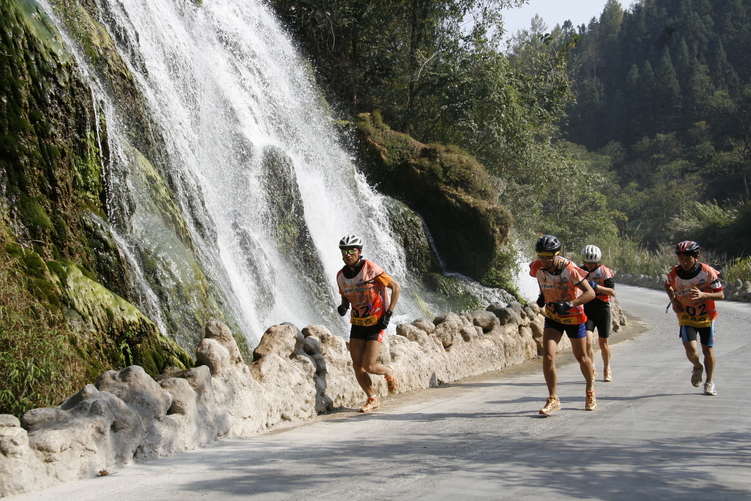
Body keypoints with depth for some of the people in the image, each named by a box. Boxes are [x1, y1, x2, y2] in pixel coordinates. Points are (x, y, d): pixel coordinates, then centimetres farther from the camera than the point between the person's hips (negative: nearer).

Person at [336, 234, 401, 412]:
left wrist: (388, 314, -15)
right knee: (357, 365, -2)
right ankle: (372, 400, 16)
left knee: (369, 366, -10)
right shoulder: (341, 276, 0)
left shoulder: (371, 270, -17)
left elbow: (396, 288, -12)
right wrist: (343, 306, -7)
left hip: (375, 323, -5)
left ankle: (389, 373, 24)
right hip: (357, 323, 5)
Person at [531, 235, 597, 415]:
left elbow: (590, 293, -30)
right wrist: (542, 295, 0)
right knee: (548, 356, -15)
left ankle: (590, 389, 40)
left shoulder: (569, 269, -28)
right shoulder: (538, 268, -15)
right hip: (552, 317, 3)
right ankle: (553, 400, -5)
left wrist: (570, 304, -41)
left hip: (573, 317, -3)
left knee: (581, 358, 12)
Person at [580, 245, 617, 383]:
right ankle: (592, 370, -3)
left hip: (602, 309, -1)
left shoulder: (604, 271, -6)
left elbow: (612, 292, -14)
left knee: (603, 342, 8)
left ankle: (607, 370, 27)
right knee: (588, 341, -14)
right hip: (587, 310, 1)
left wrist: (597, 286, -27)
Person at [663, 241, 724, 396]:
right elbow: (667, 285, 11)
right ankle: (697, 368, 19)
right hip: (686, 317, 0)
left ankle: (709, 382, 25)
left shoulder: (708, 272, -19)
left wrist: (703, 295, -33)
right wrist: (673, 299, -6)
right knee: (690, 349, -15)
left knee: (707, 349, 5)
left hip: (706, 316, 0)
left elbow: (721, 294, -16)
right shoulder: (674, 274, -13)